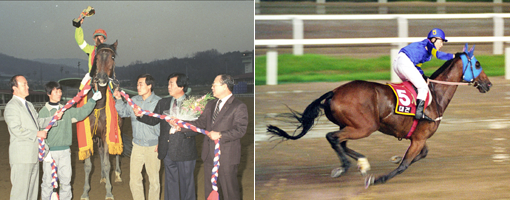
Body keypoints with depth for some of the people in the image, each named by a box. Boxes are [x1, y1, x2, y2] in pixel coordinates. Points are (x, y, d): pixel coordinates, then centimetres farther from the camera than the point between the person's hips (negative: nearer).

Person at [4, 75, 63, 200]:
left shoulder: (29, 105, 19)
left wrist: (54, 118, 4)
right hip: (21, 156, -9)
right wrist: (37, 134, -17)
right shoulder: (11, 106, -11)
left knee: (33, 189, 14)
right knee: (20, 189, -7)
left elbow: (39, 122, 20)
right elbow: (16, 129, -19)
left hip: (33, 154, 9)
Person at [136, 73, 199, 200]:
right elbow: (153, 120, 10)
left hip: (185, 151, -4)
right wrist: (141, 115, -7)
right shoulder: (163, 103, 11)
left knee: (187, 184, 5)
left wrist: (181, 129, -23)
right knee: (170, 182, 14)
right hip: (167, 151, 5)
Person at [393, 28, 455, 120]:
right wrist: (453, 56, -9)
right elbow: (438, 54, -14)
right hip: (405, 62, -10)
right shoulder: (427, 43, 2)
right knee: (423, 87, -8)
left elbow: (417, 65, 25)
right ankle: (419, 112, -16)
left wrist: (422, 76, 13)